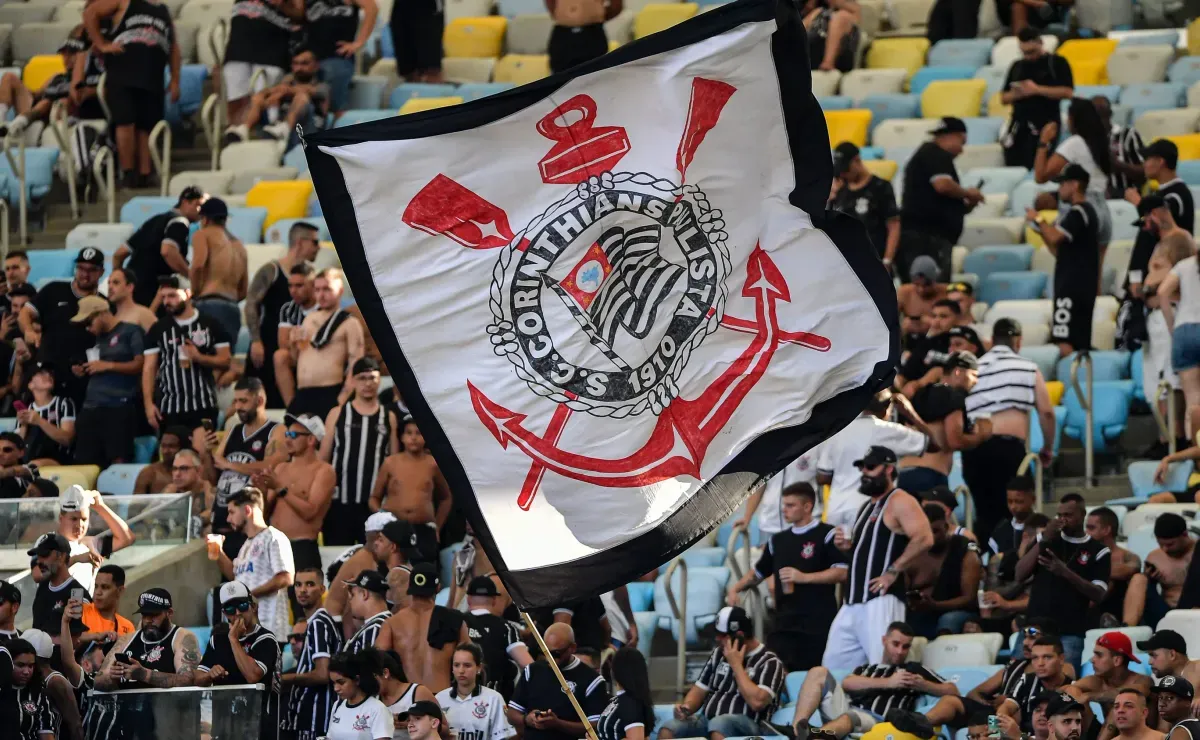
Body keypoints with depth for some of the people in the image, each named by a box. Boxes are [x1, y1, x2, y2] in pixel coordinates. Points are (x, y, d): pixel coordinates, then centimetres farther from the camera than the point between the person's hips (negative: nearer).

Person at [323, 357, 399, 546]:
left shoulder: (389, 417, 9)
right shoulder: (337, 414, 7)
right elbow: (323, 458, 8)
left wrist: (395, 500, 2)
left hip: (376, 503, 1)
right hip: (340, 501, -1)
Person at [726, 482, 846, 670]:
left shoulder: (826, 535, -1)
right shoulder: (778, 540, 19)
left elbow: (842, 573, -10)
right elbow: (758, 572, 29)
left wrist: (804, 577, -17)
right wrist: (736, 589, 11)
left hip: (818, 627, -6)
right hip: (784, 625, 6)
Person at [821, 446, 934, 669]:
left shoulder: (899, 502, -8)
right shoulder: (868, 506, 22)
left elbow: (923, 538, -21)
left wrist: (893, 571, -19)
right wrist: (847, 546, 9)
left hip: (880, 602, -10)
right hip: (852, 604, 10)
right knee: (832, 666, 8)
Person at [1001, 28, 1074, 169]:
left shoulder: (1056, 63, 1)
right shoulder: (1017, 66, 16)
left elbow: (1067, 92, -10)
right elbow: (1004, 98, 19)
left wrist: (1037, 90, -15)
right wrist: (1016, 94, -5)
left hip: (1044, 124, -5)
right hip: (1018, 124, 5)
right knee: (1013, 167, -1)